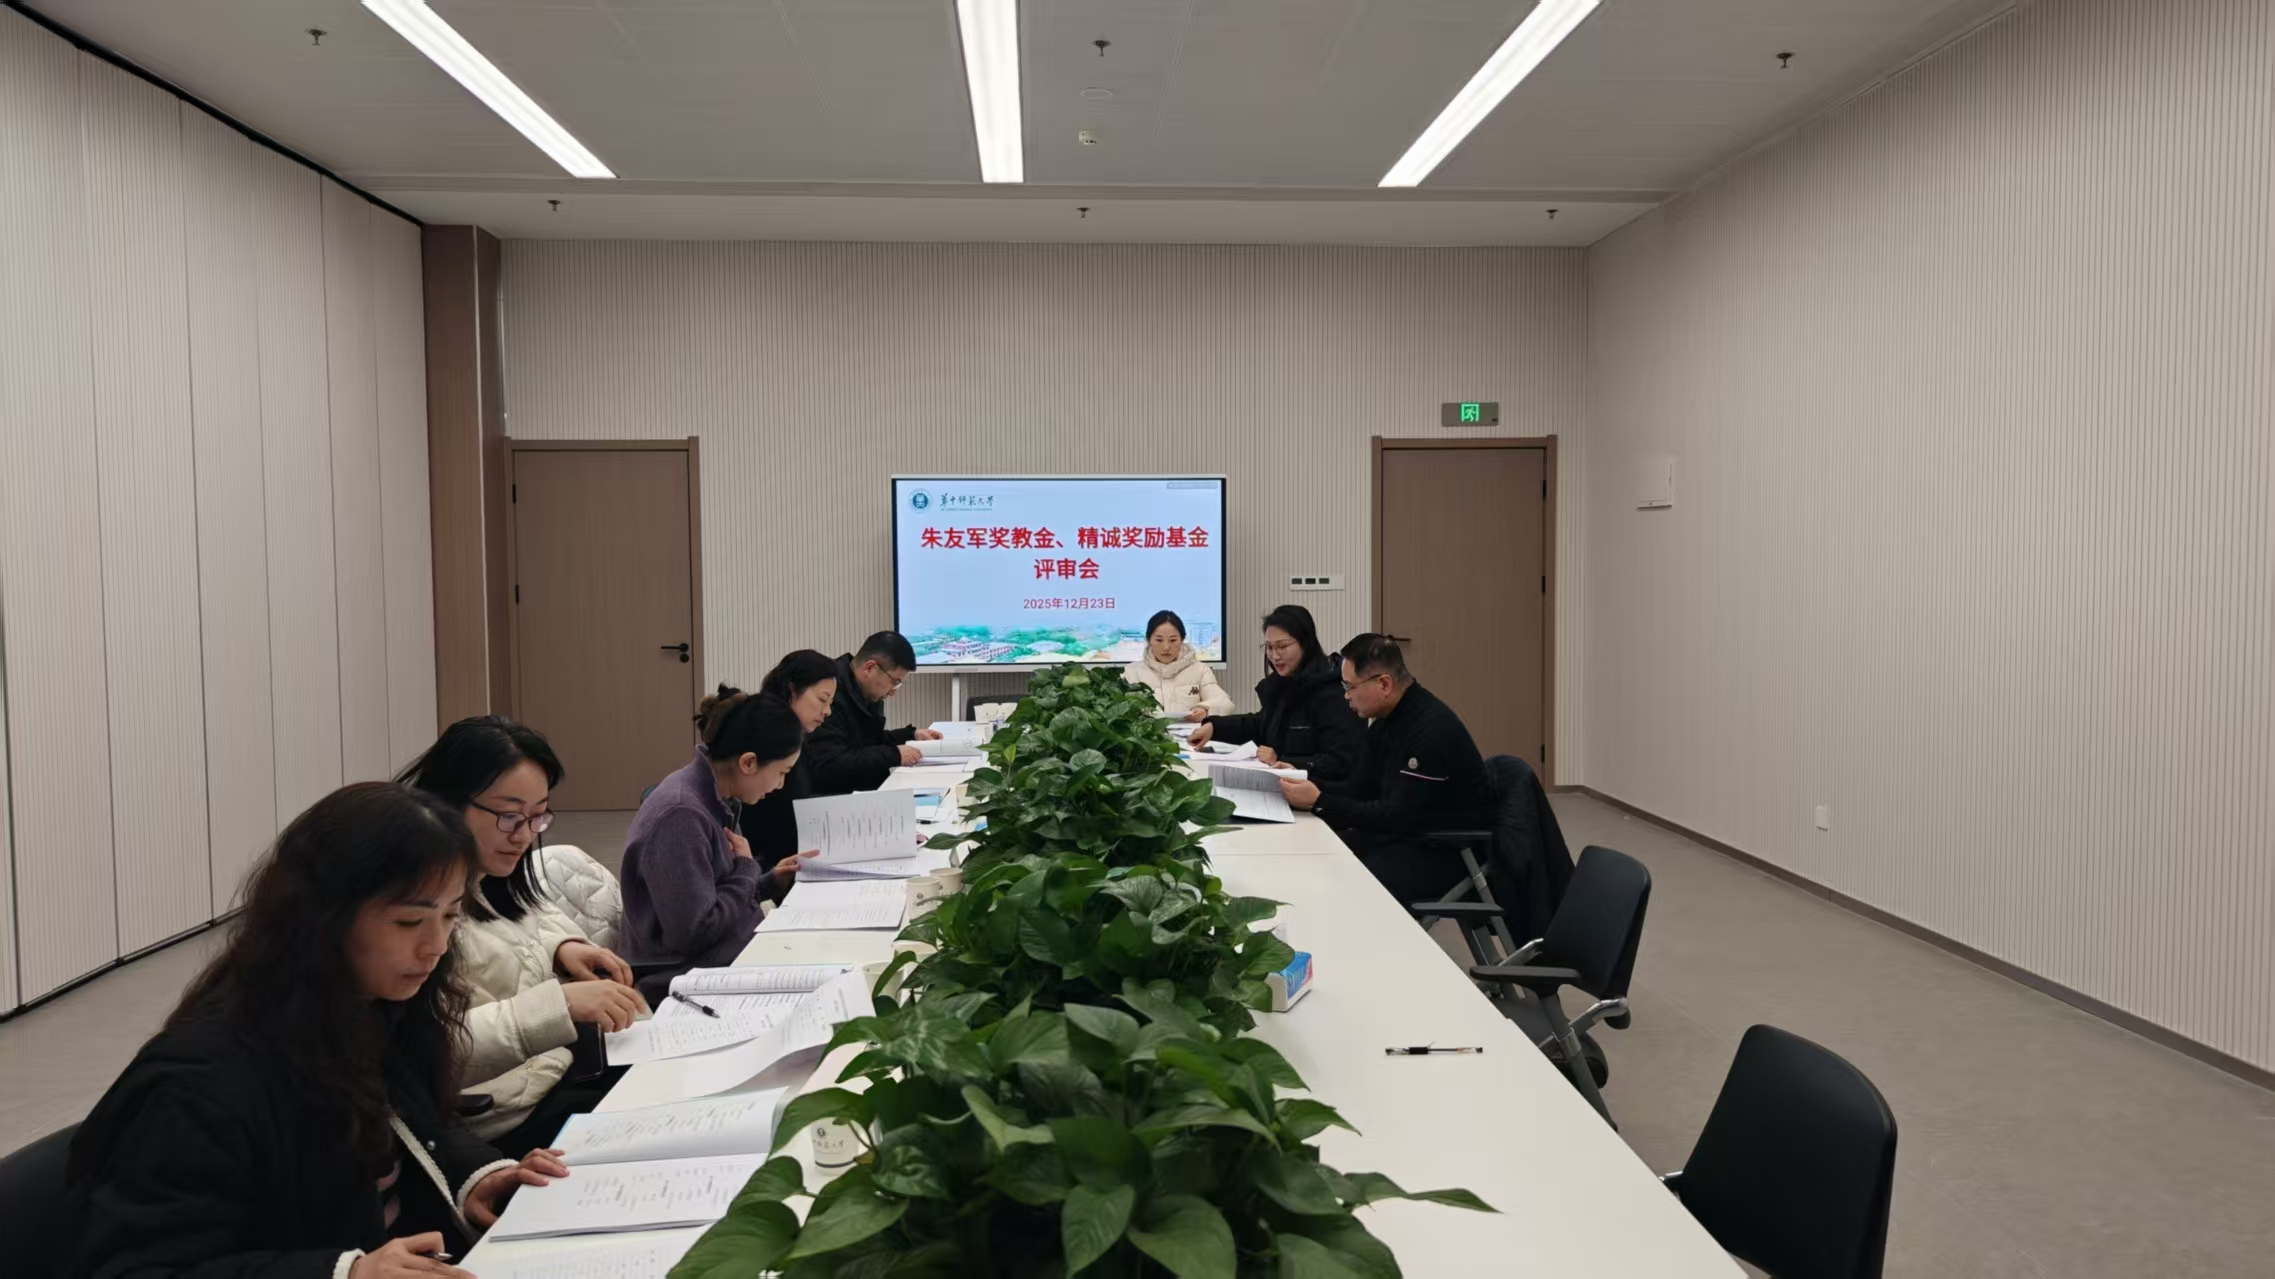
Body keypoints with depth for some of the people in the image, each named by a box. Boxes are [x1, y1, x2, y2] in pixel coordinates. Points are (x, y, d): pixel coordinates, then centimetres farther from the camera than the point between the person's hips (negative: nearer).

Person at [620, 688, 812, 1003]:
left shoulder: (716, 798, 4)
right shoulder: (681, 814, -23)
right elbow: (693, 932, -24)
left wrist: (769, 882, 2)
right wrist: (746, 869, -12)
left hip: (729, 961, 9)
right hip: (688, 982, -8)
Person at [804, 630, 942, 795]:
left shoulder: (866, 693, 7)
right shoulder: (831, 697, -22)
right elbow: (828, 768, -29)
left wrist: (912, 735, 9)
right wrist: (893, 755, -24)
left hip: (868, 790, 9)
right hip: (836, 799, -9)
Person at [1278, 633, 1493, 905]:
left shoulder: (1432, 730, -24)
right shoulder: (1387, 719, 5)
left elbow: (1398, 817, -25)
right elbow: (1362, 788, 10)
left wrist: (1319, 802, -24)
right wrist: (1306, 783, -6)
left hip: (1447, 851, -9)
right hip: (1404, 832, 9)